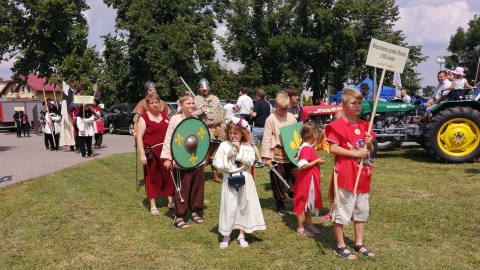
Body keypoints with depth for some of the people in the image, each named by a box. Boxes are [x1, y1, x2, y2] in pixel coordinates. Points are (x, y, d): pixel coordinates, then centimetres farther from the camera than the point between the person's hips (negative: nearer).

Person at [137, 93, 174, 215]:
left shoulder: (164, 115, 11)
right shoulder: (143, 117, -5)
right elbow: (139, 137, -10)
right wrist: (142, 154, -17)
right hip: (151, 152, -5)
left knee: (169, 176, 9)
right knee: (152, 178, 4)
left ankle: (171, 202, 22)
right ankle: (153, 206, 14)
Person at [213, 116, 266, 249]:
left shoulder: (247, 146, -1)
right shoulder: (224, 145, -2)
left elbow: (250, 160, -15)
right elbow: (216, 163, -5)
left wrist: (240, 150, -16)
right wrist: (227, 156, -16)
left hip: (244, 179, 1)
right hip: (229, 180, -1)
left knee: (244, 206, 9)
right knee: (229, 207, 2)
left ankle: (242, 235, 25)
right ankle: (226, 236, 18)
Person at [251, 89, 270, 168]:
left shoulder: (257, 103, -12)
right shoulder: (267, 104, 9)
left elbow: (254, 114, -21)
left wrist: (251, 112, 0)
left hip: (258, 127, -7)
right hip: (265, 127, 7)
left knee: (253, 144, 1)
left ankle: (259, 161, -7)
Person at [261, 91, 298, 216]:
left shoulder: (291, 117, 7)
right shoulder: (271, 119, -7)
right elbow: (267, 139, -9)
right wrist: (267, 157, -12)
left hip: (291, 154, 3)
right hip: (276, 155, -3)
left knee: (296, 177, 4)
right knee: (277, 181, 8)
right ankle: (280, 203, 24)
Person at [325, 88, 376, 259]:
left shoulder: (364, 125, 10)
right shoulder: (338, 125, -11)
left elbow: (370, 151, 16)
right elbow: (333, 149, -18)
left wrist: (369, 144, -6)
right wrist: (356, 153, -20)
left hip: (362, 174, 7)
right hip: (345, 174, -7)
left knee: (361, 211, 15)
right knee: (341, 211, 2)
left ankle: (359, 244, 29)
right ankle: (340, 246, 15)